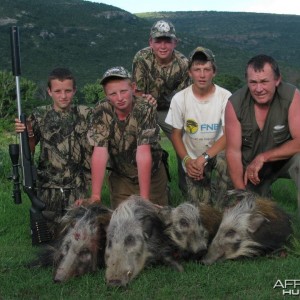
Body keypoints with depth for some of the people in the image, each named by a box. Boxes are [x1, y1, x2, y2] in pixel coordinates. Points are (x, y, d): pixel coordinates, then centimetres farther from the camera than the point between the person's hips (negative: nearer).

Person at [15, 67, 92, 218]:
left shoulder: (85, 114, -3)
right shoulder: (40, 115, 0)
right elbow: (29, 151, 5)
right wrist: (28, 133, -13)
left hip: (78, 189, -1)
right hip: (47, 188, 1)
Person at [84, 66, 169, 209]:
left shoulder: (145, 109, -22)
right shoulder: (101, 112, -16)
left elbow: (143, 153, -30)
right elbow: (100, 153, -23)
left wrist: (144, 197, -34)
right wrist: (95, 195, -29)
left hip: (152, 175, -1)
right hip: (120, 178, 1)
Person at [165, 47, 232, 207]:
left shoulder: (225, 97, -17)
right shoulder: (180, 99, -12)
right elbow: (176, 134, -1)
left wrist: (204, 158, -29)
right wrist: (187, 160, -16)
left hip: (218, 151, -1)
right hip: (193, 159, 1)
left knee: (227, 164, -36)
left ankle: (219, 208, -10)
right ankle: (207, 188, 29)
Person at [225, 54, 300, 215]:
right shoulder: (235, 104, -18)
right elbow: (233, 151, -16)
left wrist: (263, 157, -30)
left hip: (284, 159, -2)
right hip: (250, 167, 2)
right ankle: (263, 196, 30)